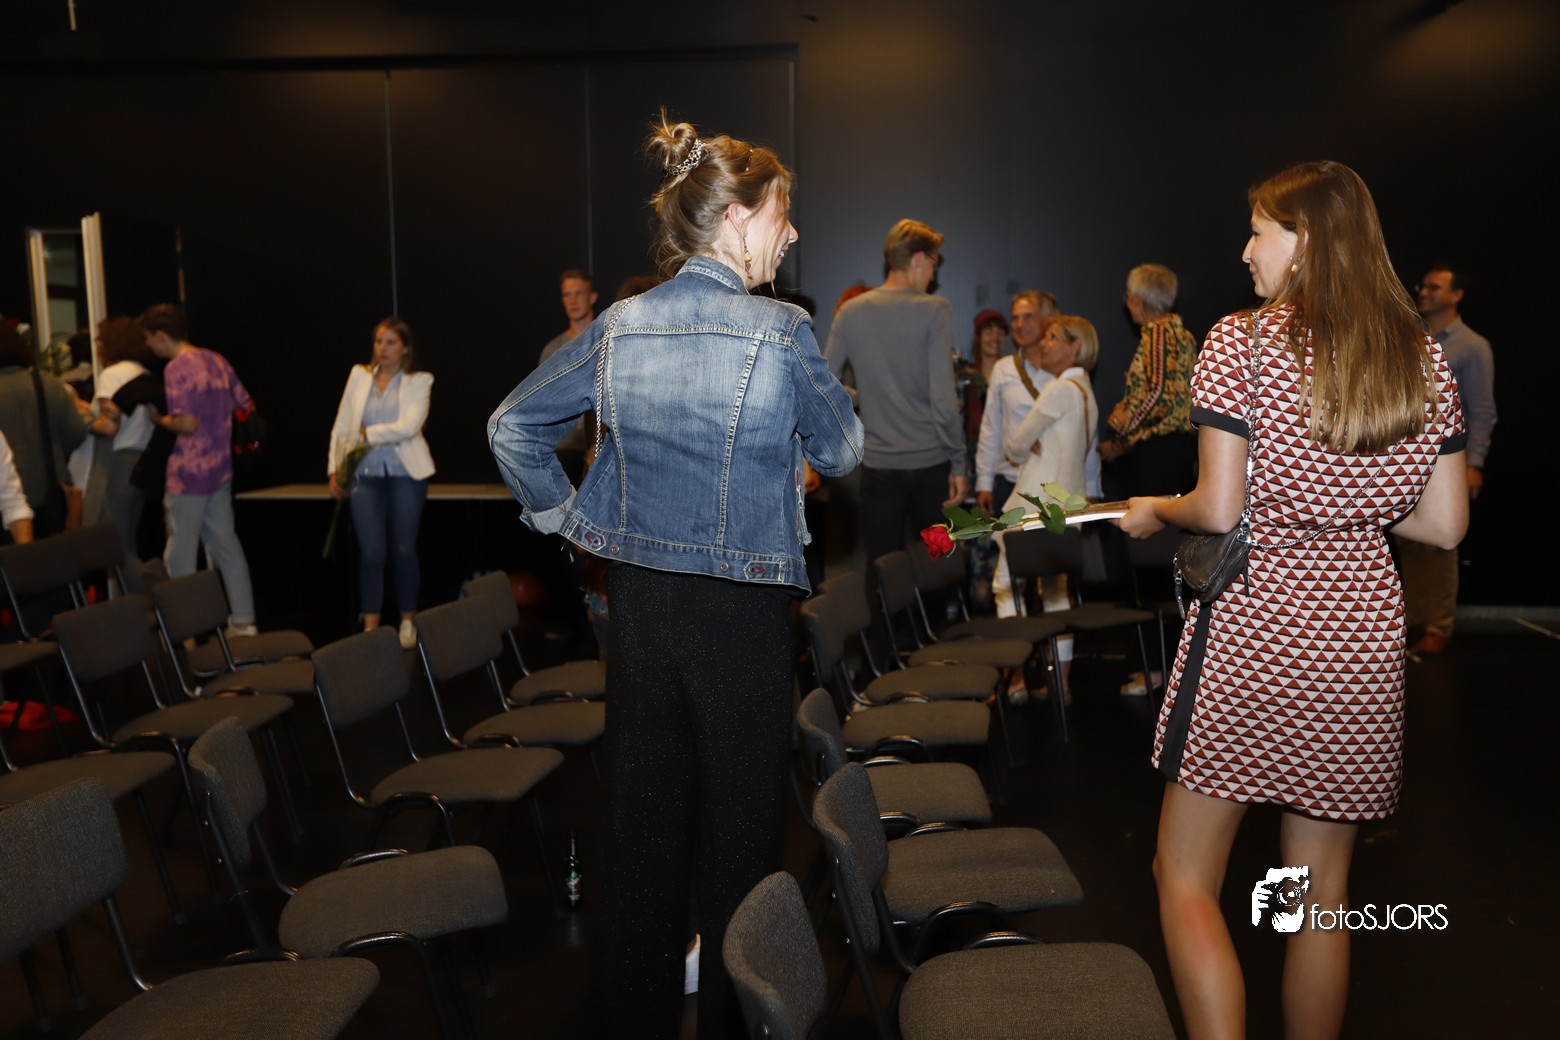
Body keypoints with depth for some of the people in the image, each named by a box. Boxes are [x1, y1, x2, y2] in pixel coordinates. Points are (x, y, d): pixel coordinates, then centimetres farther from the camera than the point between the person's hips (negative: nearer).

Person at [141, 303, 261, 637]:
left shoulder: (176, 368, -15)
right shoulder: (216, 360, 8)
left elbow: (187, 423, -21)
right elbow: (245, 405, 12)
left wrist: (158, 419, -4)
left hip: (188, 472, -7)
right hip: (220, 469, 8)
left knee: (180, 554, 3)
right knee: (227, 546, 12)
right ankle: (243, 621, 15)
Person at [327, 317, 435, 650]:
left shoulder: (419, 381, 2)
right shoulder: (359, 375, 10)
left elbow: (409, 426, -14)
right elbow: (340, 427, 8)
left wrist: (368, 433, -12)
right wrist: (334, 469, 2)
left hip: (405, 475, -2)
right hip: (365, 475, 2)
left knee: (403, 549, 2)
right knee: (372, 552, -2)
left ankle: (408, 622, 17)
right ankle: (371, 627, 5)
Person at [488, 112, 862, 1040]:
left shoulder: (620, 326, 2)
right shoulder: (780, 330, -12)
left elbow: (513, 425, 8)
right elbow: (843, 452, 1)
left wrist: (564, 514, 14)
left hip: (638, 598, 5)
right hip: (742, 607, -5)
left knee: (642, 821, 16)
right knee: (740, 825, 10)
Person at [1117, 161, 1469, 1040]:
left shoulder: (1240, 342, -8)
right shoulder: (1426, 358, 6)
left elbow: (1219, 509, -12)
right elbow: (1444, 525, 6)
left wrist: (1154, 511, 7)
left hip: (1252, 629, -5)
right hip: (1362, 635, 5)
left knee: (1186, 878, 6)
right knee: (1323, 890, 16)